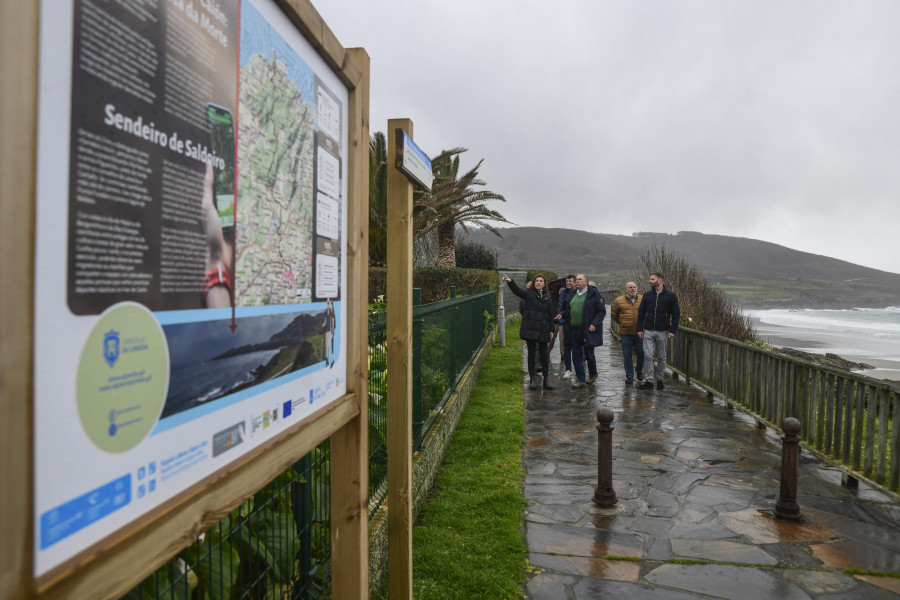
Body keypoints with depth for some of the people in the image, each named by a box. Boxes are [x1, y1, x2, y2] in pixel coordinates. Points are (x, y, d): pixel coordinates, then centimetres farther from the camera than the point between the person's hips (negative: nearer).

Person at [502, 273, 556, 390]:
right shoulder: (529, 294, 1)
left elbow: (550, 315, 13)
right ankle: (532, 378, 13)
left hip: (543, 330, 2)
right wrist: (510, 282, -36)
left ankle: (546, 379, 12)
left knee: (544, 354, 4)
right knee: (531, 353, 4)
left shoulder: (548, 298, 11)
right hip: (530, 329, -2)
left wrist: (551, 330, 9)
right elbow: (517, 290, -17)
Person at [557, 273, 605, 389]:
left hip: (588, 330, -5)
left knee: (589, 354, 5)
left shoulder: (594, 294, -4)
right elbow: (567, 309, 25)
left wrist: (595, 324, -15)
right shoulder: (572, 295, 14)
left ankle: (593, 375, 31)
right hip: (574, 330, 5)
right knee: (576, 356, 4)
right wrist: (561, 314, 4)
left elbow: (602, 311, -5)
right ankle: (581, 380, 11)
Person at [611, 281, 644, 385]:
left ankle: (639, 372, 31)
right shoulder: (619, 301, 0)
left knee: (641, 354, 6)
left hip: (639, 332, 1)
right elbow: (613, 314, 13)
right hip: (626, 333, -1)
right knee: (627, 356, 4)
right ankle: (629, 376, 13)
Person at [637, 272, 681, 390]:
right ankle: (649, 381, 0)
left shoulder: (670, 295, -1)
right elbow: (641, 313, 9)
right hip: (648, 331, 2)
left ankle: (660, 380, 21)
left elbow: (676, 314, -1)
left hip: (663, 332, -2)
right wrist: (639, 329, 1)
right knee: (647, 356, -5)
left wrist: (673, 330, -9)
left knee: (661, 357, 8)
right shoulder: (647, 295, 6)